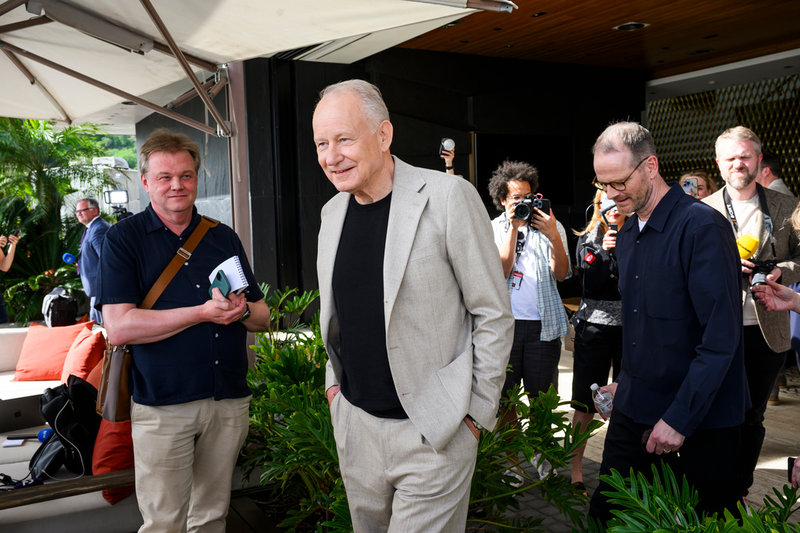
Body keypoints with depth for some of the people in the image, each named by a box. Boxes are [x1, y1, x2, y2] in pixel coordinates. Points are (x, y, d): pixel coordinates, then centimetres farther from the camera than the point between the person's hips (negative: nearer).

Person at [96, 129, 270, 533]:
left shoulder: (223, 237, 10)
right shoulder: (123, 238, -2)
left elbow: (262, 318, 11)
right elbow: (118, 327, -15)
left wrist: (242, 310, -12)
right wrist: (204, 312, -18)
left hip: (230, 403, 4)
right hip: (162, 407, -3)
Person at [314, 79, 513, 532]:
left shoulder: (448, 196, -14)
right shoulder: (333, 211, 6)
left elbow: (494, 314, -10)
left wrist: (475, 412, -10)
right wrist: (334, 379, 12)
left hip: (432, 430, -6)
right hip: (355, 421, 6)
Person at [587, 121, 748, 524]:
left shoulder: (703, 227, -16)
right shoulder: (627, 233, 10)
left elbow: (720, 338, -20)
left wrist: (680, 419, -20)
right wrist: (628, 384, 13)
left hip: (697, 422, -7)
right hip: (632, 411, 7)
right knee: (605, 514, 11)